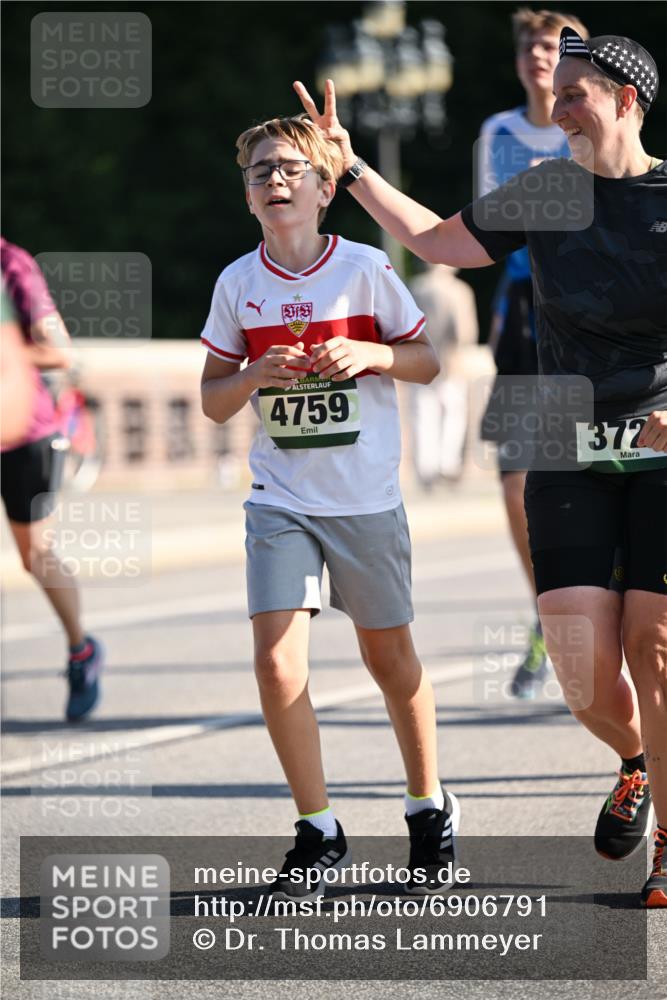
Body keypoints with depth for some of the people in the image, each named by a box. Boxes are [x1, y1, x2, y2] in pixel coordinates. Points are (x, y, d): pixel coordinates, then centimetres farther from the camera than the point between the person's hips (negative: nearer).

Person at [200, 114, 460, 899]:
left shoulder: (365, 268, -5)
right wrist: (255, 375, -15)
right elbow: (213, 400, 6)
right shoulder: (238, 284, 1)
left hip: (366, 499, -1)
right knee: (277, 660, -12)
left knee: (388, 657, 9)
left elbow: (427, 361, 3)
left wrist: (371, 355, -17)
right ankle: (318, 834, 2)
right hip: (280, 501, 1)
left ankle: (429, 809, 31)